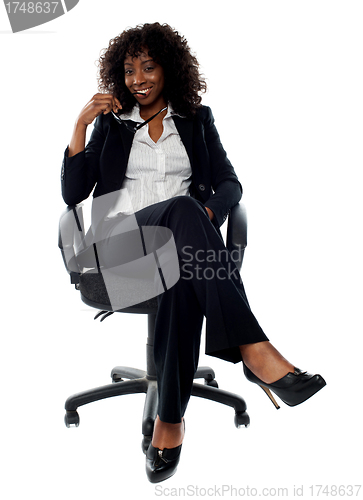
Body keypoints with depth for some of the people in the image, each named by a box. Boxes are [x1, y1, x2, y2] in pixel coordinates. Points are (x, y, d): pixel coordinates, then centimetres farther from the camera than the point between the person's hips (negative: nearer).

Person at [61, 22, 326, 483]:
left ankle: (170, 420, -39)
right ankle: (251, 347, -49)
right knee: (183, 208, -37)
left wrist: (209, 213, -13)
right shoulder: (110, 123, 20)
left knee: (185, 269, -39)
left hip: (185, 237, 1)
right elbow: (73, 194, 10)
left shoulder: (196, 119, 21)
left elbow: (230, 184, 11)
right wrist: (81, 124, 1)